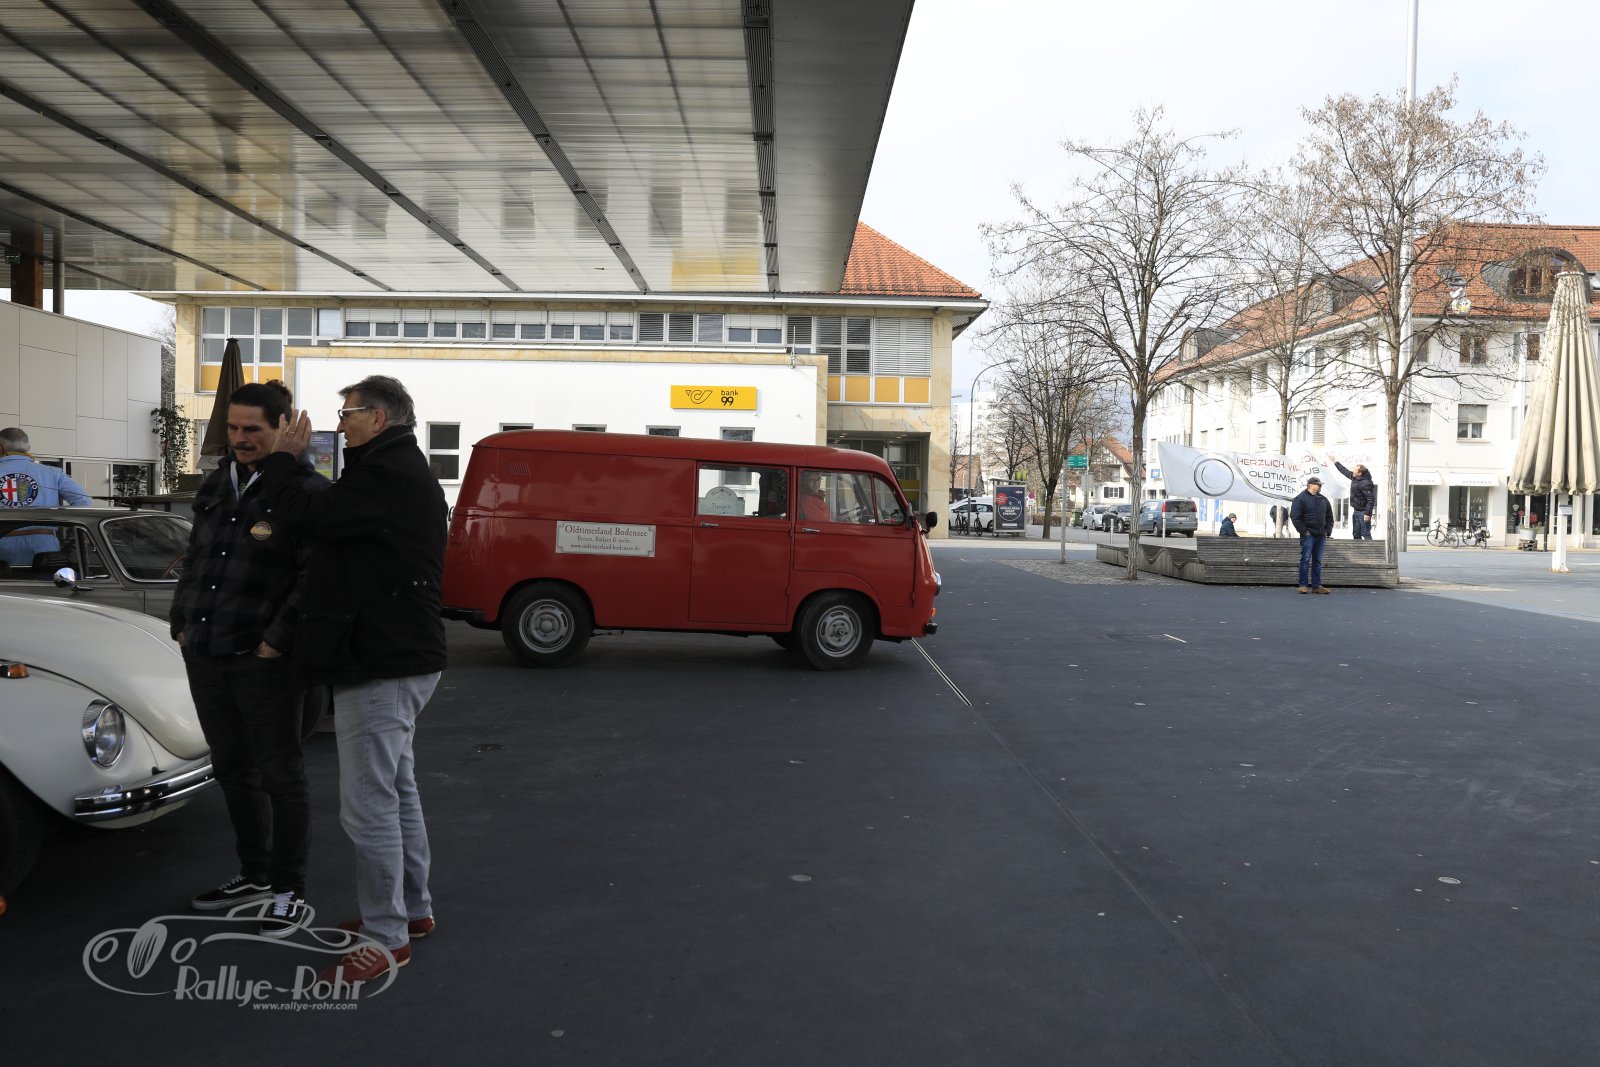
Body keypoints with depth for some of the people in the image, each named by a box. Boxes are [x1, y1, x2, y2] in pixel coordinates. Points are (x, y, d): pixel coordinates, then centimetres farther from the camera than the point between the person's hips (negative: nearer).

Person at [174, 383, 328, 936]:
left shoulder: (306, 491, -11)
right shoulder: (215, 488, 14)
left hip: (263, 661, -8)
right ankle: (255, 874, 35)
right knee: (232, 770, 18)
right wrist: (181, 624, 13)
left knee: (280, 775, 3)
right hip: (204, 656, 8)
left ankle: (289, 891, 15)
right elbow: (193, 561, 21)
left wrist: (278, 640, -19)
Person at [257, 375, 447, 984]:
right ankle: (413, 909, 32)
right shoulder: (409, 472, 17)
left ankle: (386, 939, 6)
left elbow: (313, 517, -18)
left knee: (367, 805, -4)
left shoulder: (387, 474, -19)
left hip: (380, 665, -11)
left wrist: (282, 459, -3)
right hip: (403, 657, 11)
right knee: (397, 790, 20)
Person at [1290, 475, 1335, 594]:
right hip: (1308, 535, -6)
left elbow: (1329, 517, 22)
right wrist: (1303, 531, -14)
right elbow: (1295, 516, -11)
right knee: (1305, 559, -7)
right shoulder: (1301, 498, -5)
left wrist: (1328, 530, 9)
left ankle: (1317, 586, 11)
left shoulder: (1323, 499, 15)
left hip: (1321, 535, 6)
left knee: (1318, 561, 8)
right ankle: (1303, 585, -4)